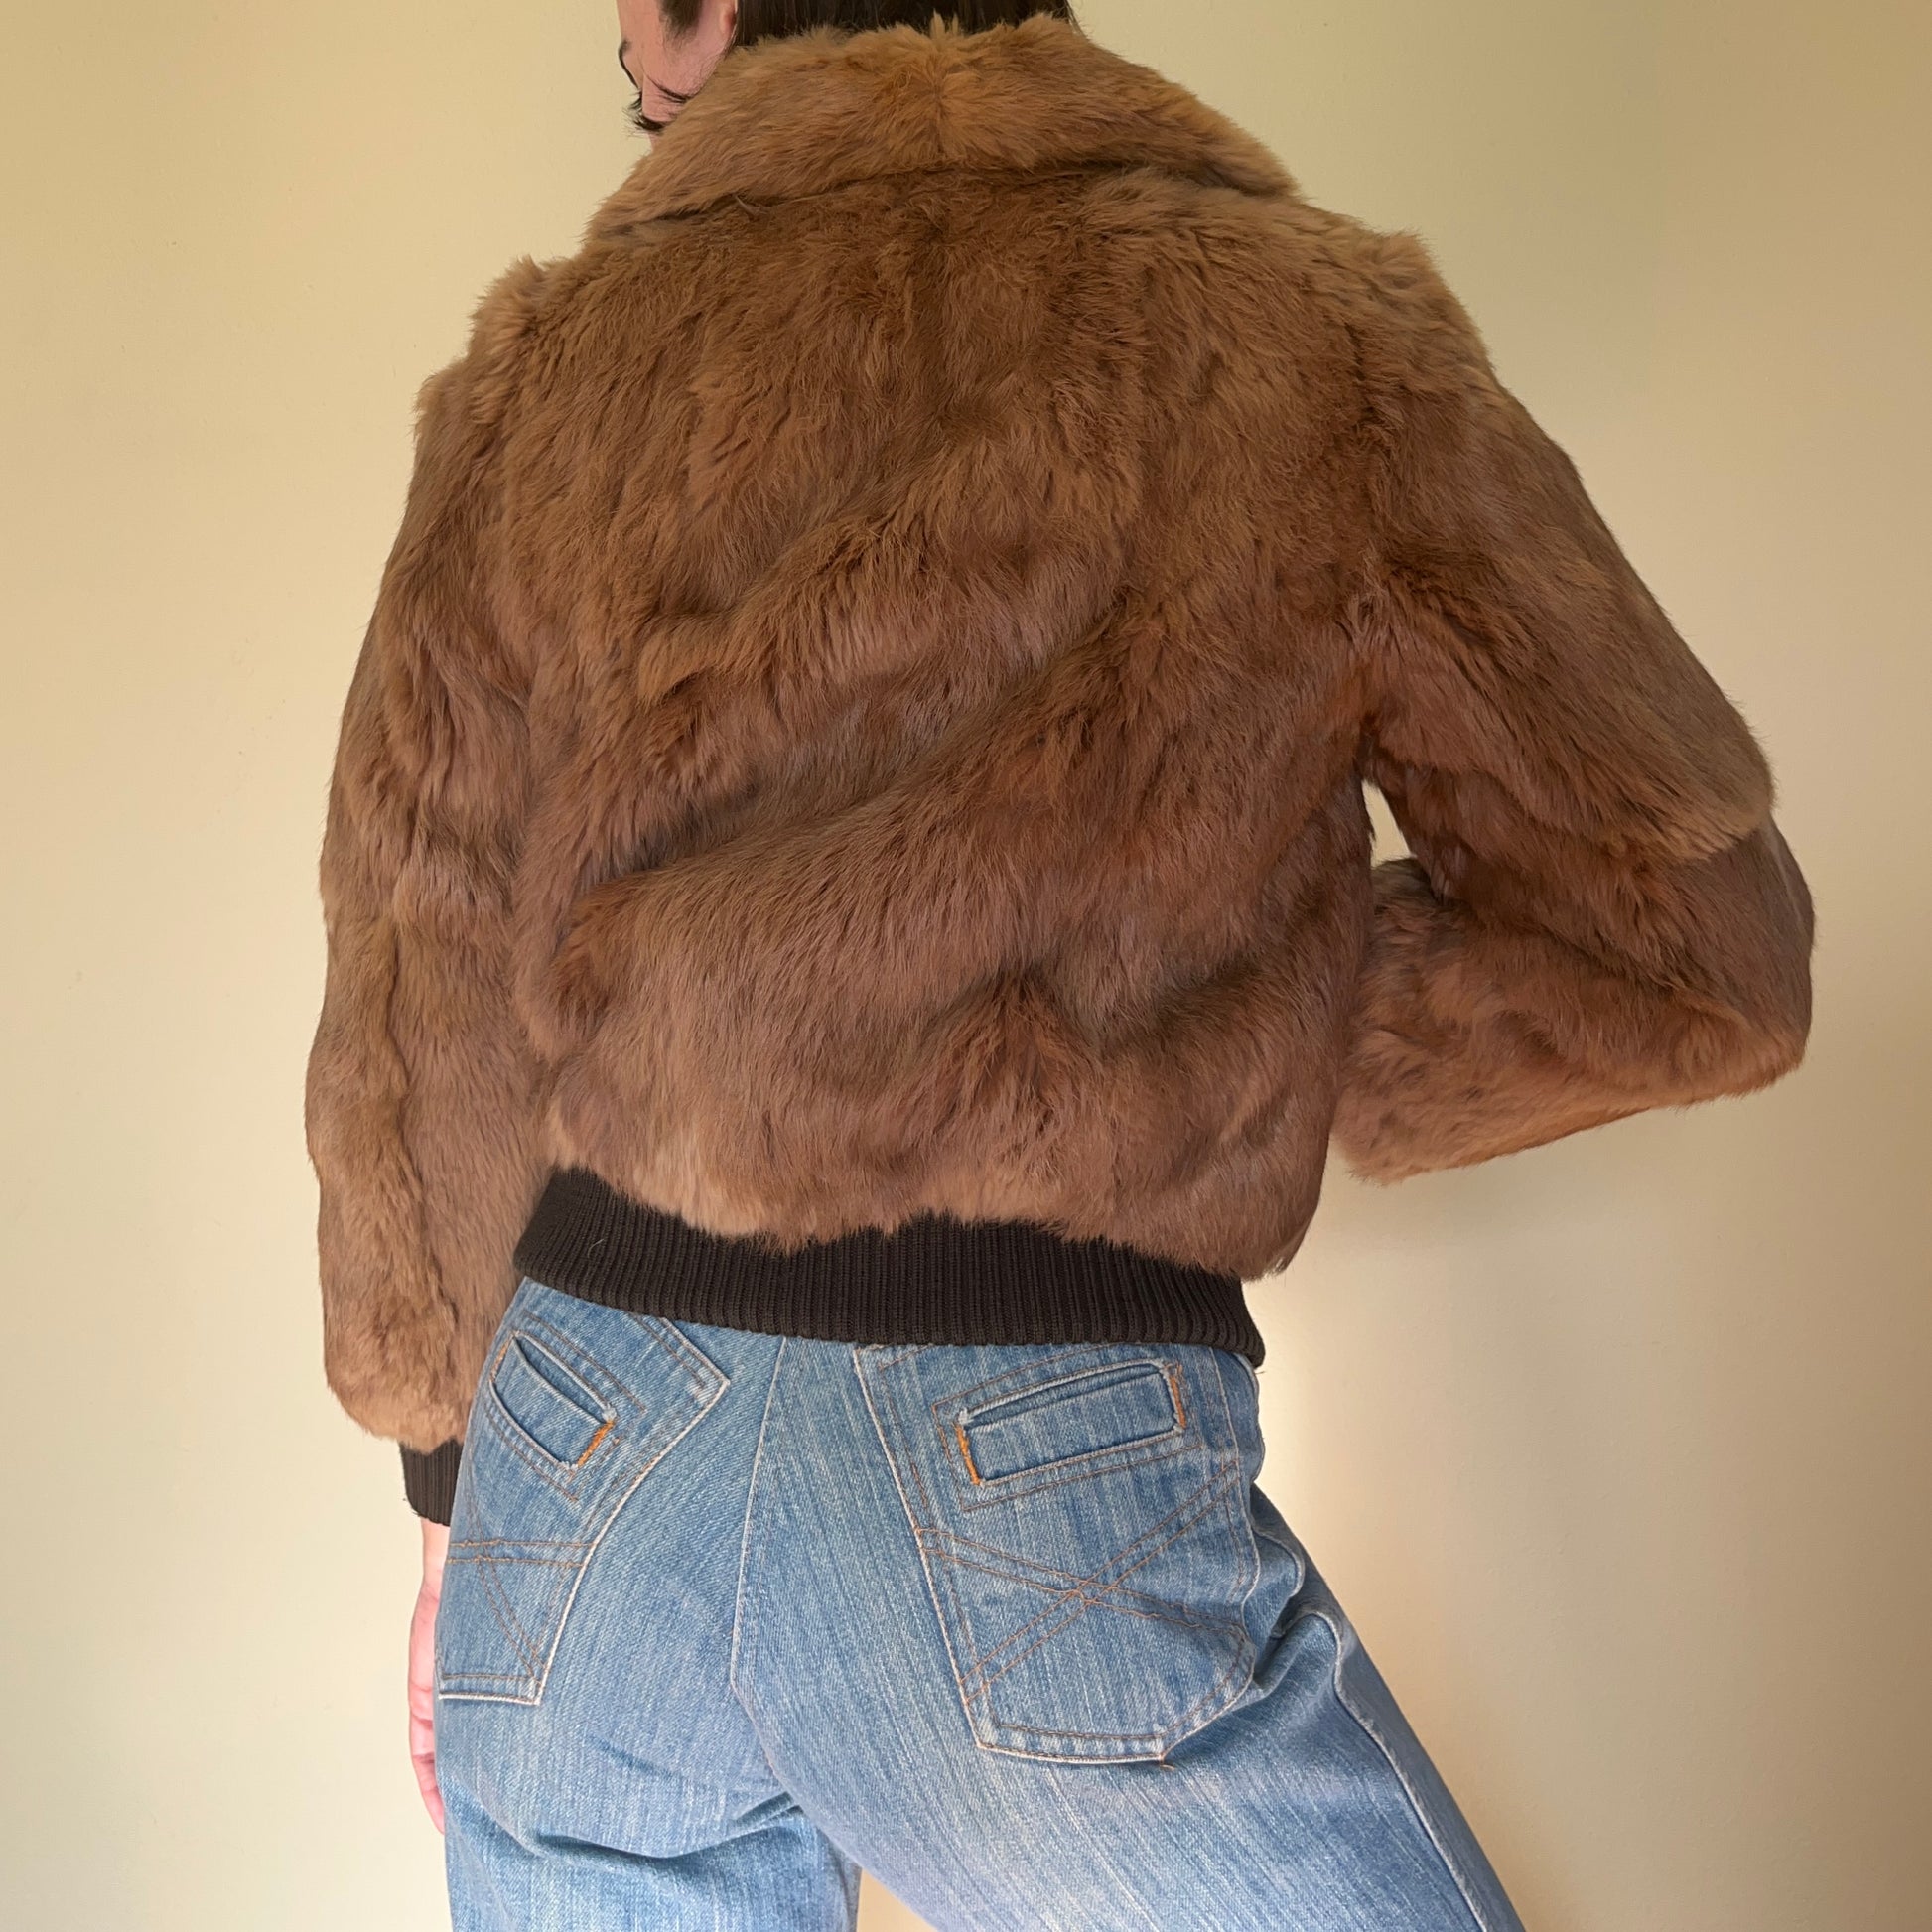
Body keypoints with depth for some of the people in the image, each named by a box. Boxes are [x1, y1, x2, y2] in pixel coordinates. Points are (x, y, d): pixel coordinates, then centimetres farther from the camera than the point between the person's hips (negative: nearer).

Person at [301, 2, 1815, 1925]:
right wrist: (1247, 1048, 7)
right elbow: (1691, 948, 2)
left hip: (583, 1464, 4)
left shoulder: (545, 372, 5)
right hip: (1049, 1482, -3)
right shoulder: (1315, 345, -1)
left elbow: (418, 1015, 8)